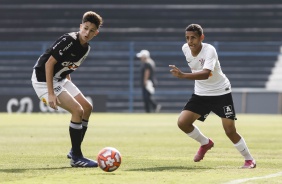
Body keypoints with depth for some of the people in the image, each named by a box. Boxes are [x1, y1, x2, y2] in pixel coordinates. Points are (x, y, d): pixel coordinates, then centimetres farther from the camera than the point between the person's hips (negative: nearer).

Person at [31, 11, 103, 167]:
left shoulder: (86, 48, 5)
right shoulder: (68, 41, -23)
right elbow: (49, 64, -23)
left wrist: (70, 89, 14)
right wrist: (51, 94, -26)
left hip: (60, 79, 10)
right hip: (44, 79, -10)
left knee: (87, 108, 8)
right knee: (78, 110, -18)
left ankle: (74, 151, 19)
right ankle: (76, 157, -10)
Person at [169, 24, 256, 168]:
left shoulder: (209, 50, -27)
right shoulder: (185, 49, -7)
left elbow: (205, 74, -45)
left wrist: (182, 75, -57)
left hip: (221, 93, -5)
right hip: (201, 94, 5)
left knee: (230, 130, -9)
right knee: (182, 122, -11)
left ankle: (249, 159, 13)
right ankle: (205, 143, 16)